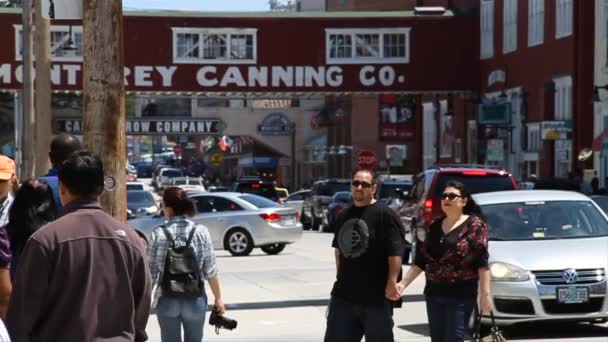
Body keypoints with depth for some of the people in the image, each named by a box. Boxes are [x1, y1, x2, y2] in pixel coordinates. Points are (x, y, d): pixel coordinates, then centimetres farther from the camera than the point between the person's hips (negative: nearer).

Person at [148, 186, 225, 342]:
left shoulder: (158, 234, -8)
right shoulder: (201, 231, -6)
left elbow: (151, 272, -5)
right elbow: (211, 271, -5)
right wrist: (218, 298, 6)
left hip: (167, 300, 0)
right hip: (195, 299, 0)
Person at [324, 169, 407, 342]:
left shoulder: (385, 215, -10)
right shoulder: (343, 216, 13)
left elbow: (395, 251, -16)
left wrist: (392, 281, -23)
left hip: (376, 296, -7)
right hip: (344, 294, 7)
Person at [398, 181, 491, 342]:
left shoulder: (474, 224, -5)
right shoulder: (435, 226, 13)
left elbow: (482, 263, -10)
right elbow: (421, 260, 15)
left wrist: (485, 294, -16)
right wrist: (403, 283, 6)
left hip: (461, 295, -6)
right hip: (434, 294, 6)